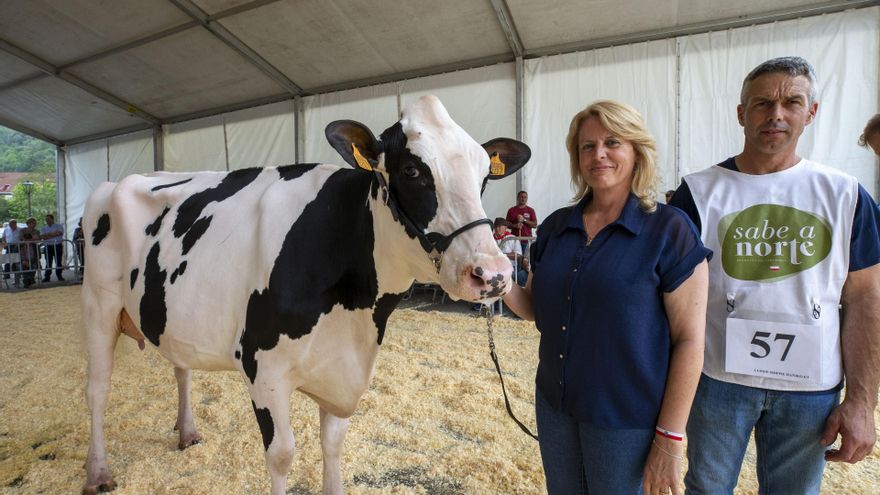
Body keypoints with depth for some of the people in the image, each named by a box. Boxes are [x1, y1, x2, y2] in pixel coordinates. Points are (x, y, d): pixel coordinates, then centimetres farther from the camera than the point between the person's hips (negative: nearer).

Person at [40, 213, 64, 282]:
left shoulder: (58, 226, 9)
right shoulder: (43, 229, 16)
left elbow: (59, 233, -10)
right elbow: (43, 237, -1)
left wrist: (48, 235, -4)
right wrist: (53, 234, -9)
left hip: (58, 246, -2)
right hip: (48, 247, 2)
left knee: (58, 261, -1)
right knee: (48, 262, 1)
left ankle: (59, 275, 6)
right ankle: (47, 277, 3)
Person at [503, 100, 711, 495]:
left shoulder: (670, 231, -11)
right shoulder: (555, 226, 2)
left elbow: (689, 340, -11)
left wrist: (669, 439, -12)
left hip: (628, 420, -4)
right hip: (553, 407, 5)